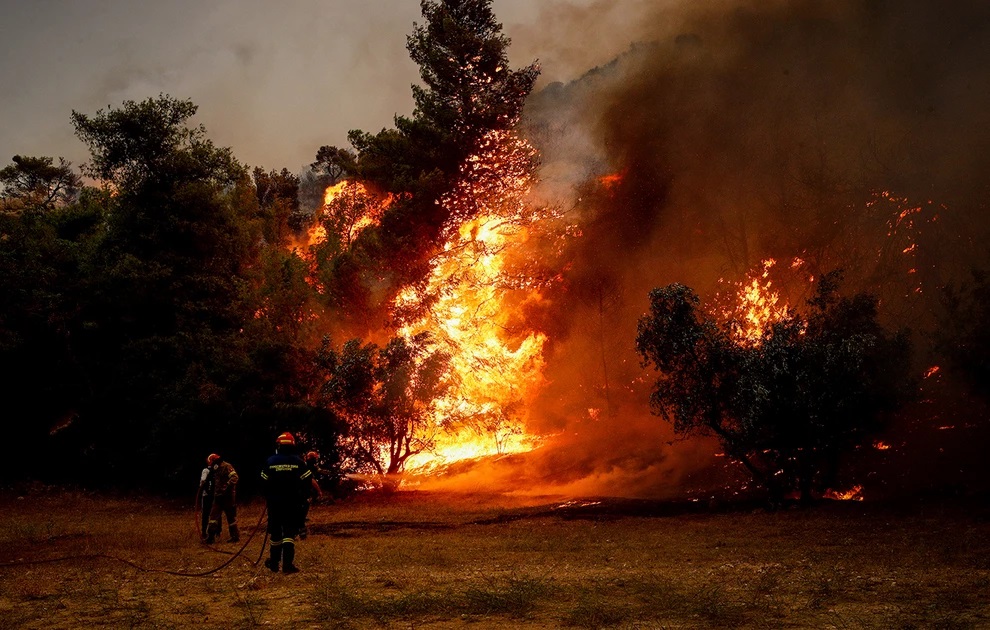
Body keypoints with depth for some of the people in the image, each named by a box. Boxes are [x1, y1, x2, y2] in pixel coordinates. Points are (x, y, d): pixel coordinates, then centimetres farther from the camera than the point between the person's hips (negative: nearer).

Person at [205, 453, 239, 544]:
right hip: (218, 497, 9)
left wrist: (226, 488, -28)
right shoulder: (216, 470, 18)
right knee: (214, 516, 7)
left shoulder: (226, 466, -11)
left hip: (228, 497, -9)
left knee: (231, 517, -1)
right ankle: (210, 537, 10)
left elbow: (234, 477, -24)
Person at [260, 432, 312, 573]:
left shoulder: (270, 461, -2)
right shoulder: (298, 461, -6)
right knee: (289, 533, -1)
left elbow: (264, 483, 1)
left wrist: (268, 498, 16)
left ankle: (274, 562, 25)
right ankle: (287, 564, -11)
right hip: (293, 503, -2)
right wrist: (301, 498, 8)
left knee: (275, 533, 14)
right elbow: (307, 482, -6)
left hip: (274, 503, 2)